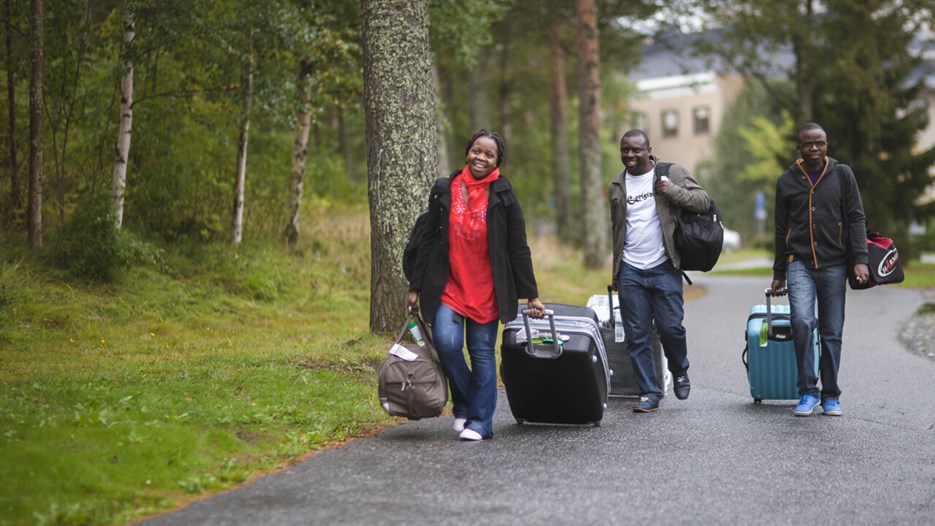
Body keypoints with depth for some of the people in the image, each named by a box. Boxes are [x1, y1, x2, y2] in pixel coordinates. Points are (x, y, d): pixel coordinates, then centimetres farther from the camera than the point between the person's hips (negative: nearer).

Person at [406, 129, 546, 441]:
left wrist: (531, 295, 2)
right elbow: (428, 241, 8)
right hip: (448, 286, 1)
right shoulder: (443, 191, 3)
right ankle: (463, 405, 7)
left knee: (483, 353, 2)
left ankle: (480, 421, 12)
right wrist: (416, 287, 7)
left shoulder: (503, 196, 0)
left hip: (487, 290, -1)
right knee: (446, 342, -16)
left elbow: (518, 249, 3)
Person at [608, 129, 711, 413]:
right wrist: (615, 272, 21)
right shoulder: (617, 186, 14)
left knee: (671, 328, -5)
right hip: (630, 272, 3)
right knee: (637, 336, 1)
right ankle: (649, 394, 9)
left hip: (664, 269, -3)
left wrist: (671, 190, -17)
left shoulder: (672, 173, 2)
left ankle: (680, 373, 24)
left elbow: (703, 201, -4)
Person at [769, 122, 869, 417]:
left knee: (831, 333, 3)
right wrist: (778, 274, 14)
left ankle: (830, 396, 17)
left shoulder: (842, 175, 5)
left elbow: (856, 219, 2)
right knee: (802, 321, -20)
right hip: (799, 263, 0)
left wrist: (860, 260, -10)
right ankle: (807, 391, -9)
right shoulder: (787, 181, 8)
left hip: (834, 265, 0)